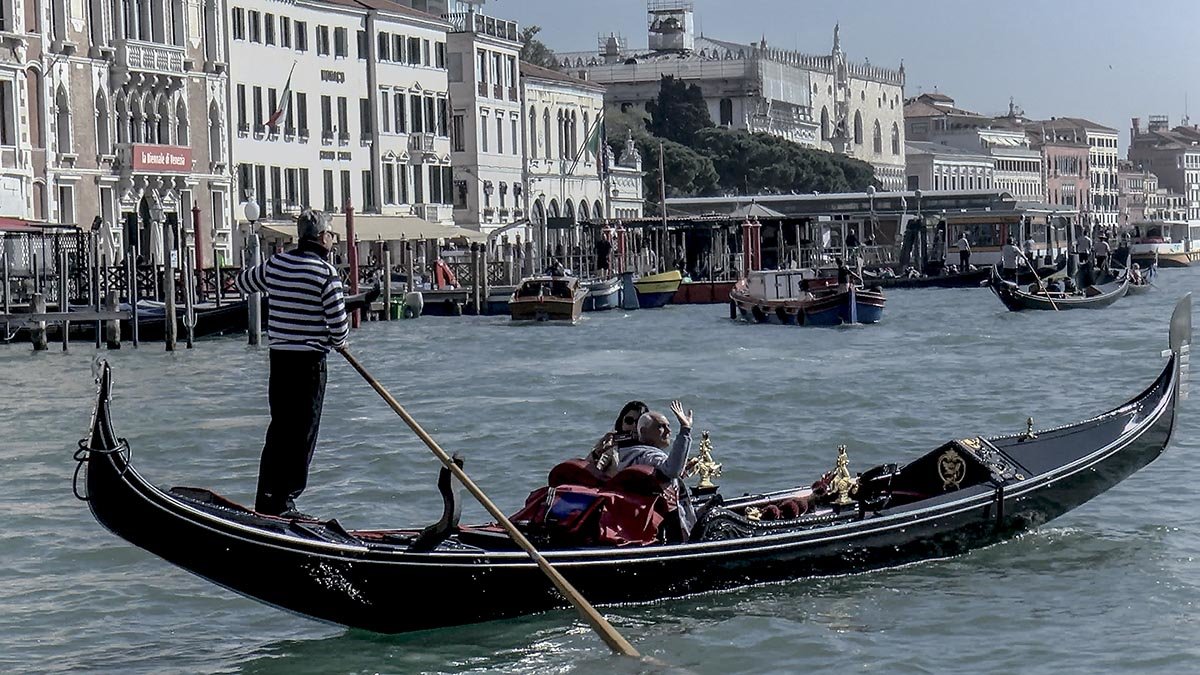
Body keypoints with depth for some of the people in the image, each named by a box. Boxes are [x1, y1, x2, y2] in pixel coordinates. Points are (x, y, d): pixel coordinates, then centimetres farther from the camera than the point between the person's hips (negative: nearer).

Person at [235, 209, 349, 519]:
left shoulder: (275, 264, 5)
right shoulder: (325, 273, -13)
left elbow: (243, 282, 23)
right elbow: (338, 322, -13)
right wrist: (338, 341, 9)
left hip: (278, 356, 6)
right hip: (309, 360, -6)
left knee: (279, 428, 15)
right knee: (302, 435, 0)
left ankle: (265, 500, 17)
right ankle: (283, 503, -1)